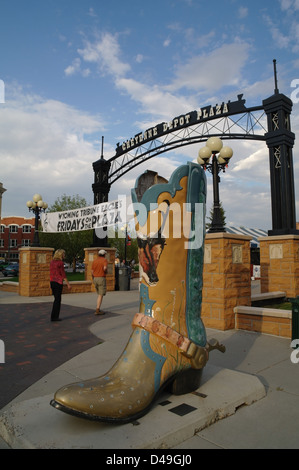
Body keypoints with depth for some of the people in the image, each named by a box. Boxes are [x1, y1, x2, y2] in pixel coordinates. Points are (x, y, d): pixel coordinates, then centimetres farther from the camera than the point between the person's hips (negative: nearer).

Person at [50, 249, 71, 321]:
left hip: (52, 282, 8)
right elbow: (63, 274, -12)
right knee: (57, 300, 1)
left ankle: (55, 316, 20)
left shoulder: (52, 262, 10)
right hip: (58, 282, -8)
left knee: (56, 299, 16)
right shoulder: (60, 263, -12)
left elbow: (51, 273, 14)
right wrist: (68, 284, -6)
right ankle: (54, 317, 4)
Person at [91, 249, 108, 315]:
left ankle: (98, 309, 17)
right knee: (101, 295, -3)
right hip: (101, 278, -6)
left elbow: (92, 272, 10)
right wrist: (106, 272, -1)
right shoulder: (104, 260, -6)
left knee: (99, 294, 19)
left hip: (95, 278, 6)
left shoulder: (94, 261, 11)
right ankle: (97, 311, -8)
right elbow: (105, 268, -24)